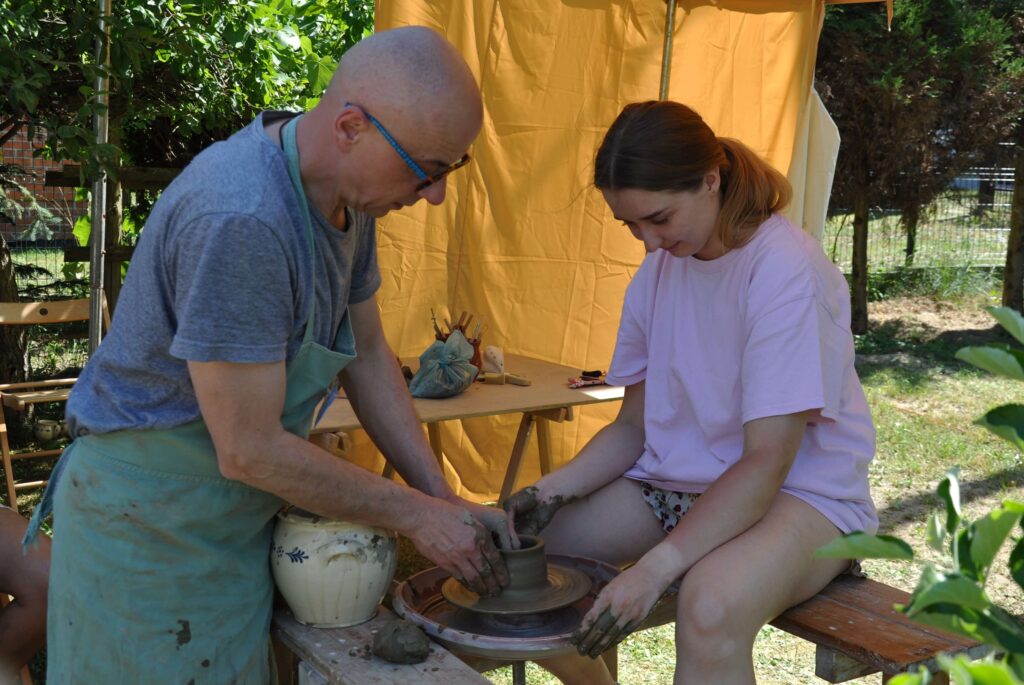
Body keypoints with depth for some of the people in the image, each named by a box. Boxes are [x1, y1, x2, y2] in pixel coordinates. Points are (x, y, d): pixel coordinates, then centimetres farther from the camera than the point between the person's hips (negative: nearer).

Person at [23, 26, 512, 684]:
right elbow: (248, 451, -28)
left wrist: (446, 500, 0)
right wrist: (417, 514, -18)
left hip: (244, 508, 8)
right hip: (153, 524, -8)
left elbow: (368, 356, 5)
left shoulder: (349, 190, -3)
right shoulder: (240, 220, -32)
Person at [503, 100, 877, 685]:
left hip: (799, 490, -7)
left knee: (711, 605, -39)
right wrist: (554, 490, -10)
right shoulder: (660, 267, 3)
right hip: (676, 482, 7)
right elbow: (633, 424, 7)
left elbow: (767, 461, -22)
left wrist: (654, 567, -29)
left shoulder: (786, 270, -19)